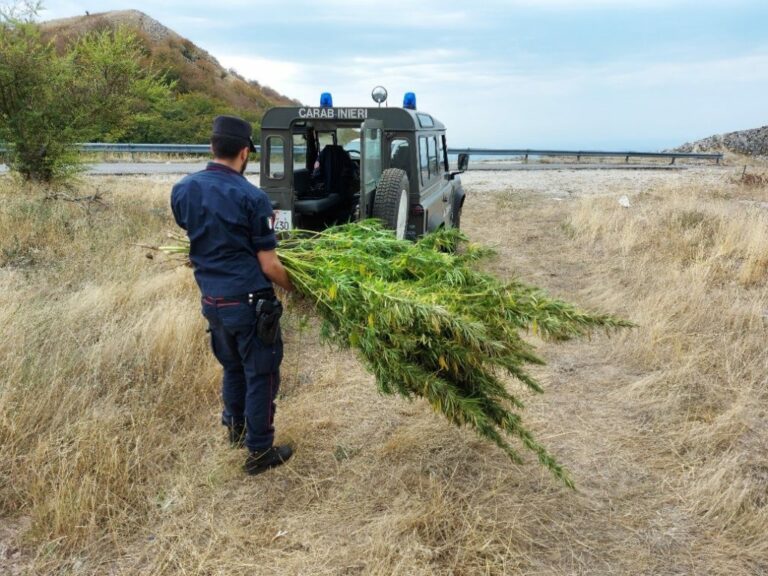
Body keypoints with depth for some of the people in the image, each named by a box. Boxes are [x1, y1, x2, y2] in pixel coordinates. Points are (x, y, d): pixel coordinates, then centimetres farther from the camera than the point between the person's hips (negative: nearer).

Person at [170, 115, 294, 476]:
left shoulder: (182, 190, -1)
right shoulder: (252, 197, -18)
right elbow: (269, 265, -14)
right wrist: (293, 287, 4)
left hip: (211, 300, 6)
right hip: (250, 302, -6)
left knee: (232, 367, 25)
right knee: (261, 375, 9)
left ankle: (235, 428, 44)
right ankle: (259, 452, 19)